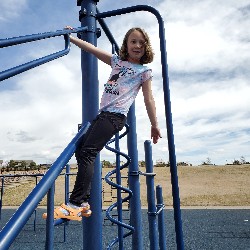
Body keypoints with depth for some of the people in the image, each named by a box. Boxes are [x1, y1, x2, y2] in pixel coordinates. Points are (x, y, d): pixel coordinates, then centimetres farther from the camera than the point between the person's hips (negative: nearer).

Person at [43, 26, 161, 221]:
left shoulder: (144, 71, 9)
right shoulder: (117, 61, 23)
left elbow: (149, 100, 6)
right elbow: (93, 49, 22)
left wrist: (154, 125, 5)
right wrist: (71, 37, 19)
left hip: (116, 115, -7)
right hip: (103, 114, 7)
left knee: (88, 152, -21)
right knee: (80, 151, 0)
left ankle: (76, 204, -20)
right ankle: (84, 203, 5)